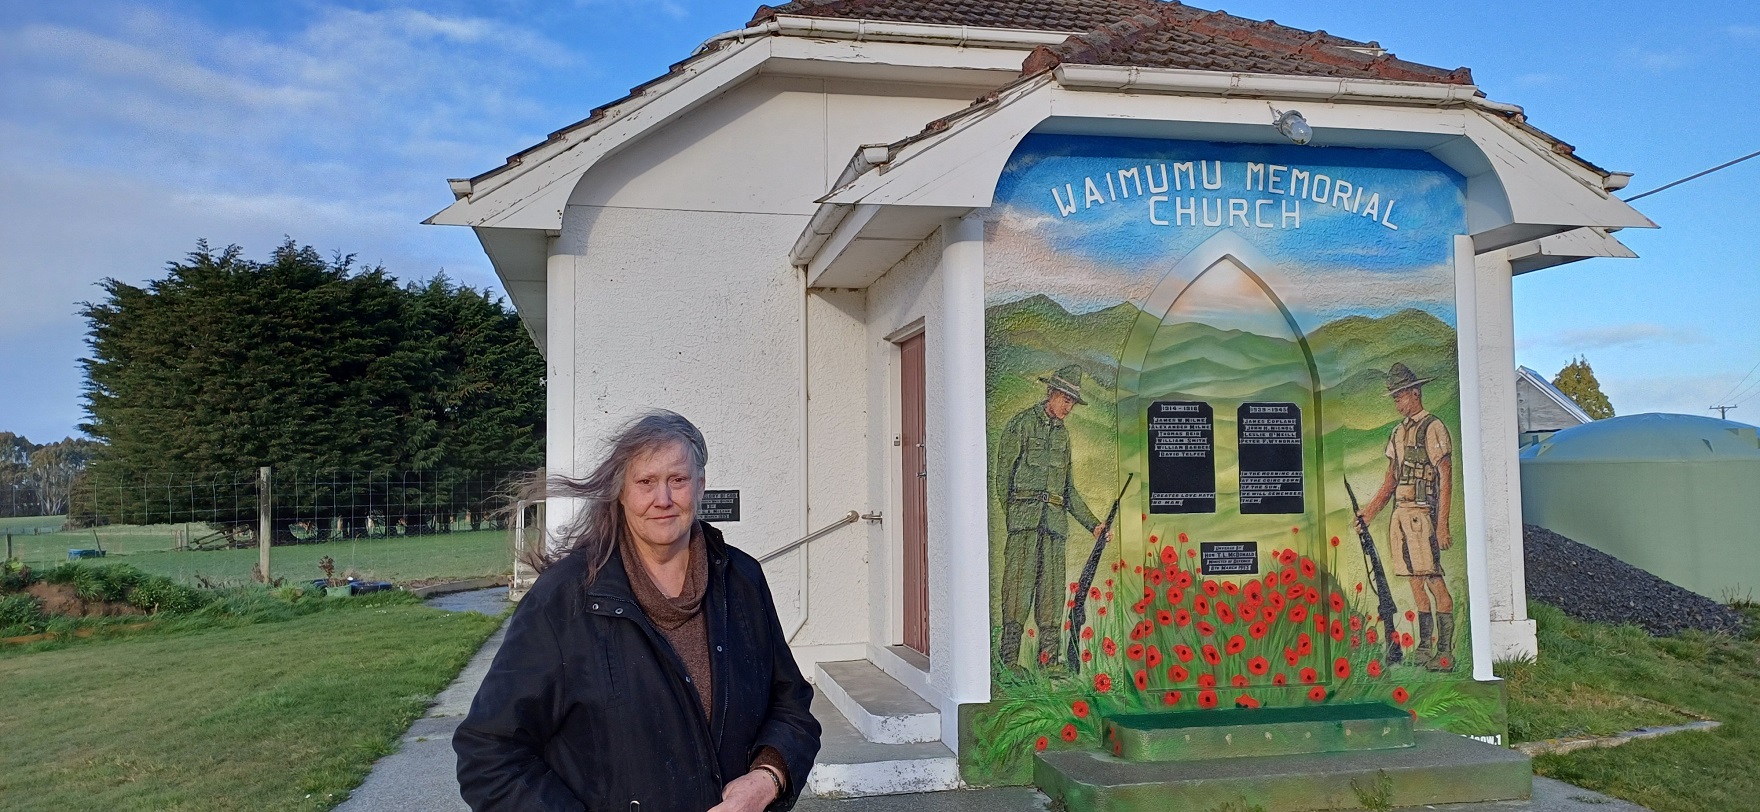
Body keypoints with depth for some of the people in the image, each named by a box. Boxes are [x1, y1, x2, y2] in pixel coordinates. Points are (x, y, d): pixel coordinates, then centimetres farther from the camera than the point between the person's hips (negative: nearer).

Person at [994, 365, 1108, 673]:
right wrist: (1011, 514, -11)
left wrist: (1092, 524, 19)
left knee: (1052, 587, 3)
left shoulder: (1062, 432, 21)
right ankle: (1009, 657, -8)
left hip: (1055, 519, 6)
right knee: (1019, 582, -10)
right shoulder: (1021, 424, 2)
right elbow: (1003, 474, -3)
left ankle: (1049, 659, 7)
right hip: (1024, 514, -6)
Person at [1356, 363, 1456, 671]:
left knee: (1434, 579, -8)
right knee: (1416, 580, 10)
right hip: (1400, 515, 8)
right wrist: (1369, 512, 13)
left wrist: (1443, 525, -16)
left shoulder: (1433, 428, -6)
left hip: (1422, 514, -8)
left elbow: (1445, 478, -10)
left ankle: (1446, 651, -5)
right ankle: (1424, 646, 15)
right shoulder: (1399, 432, 18)